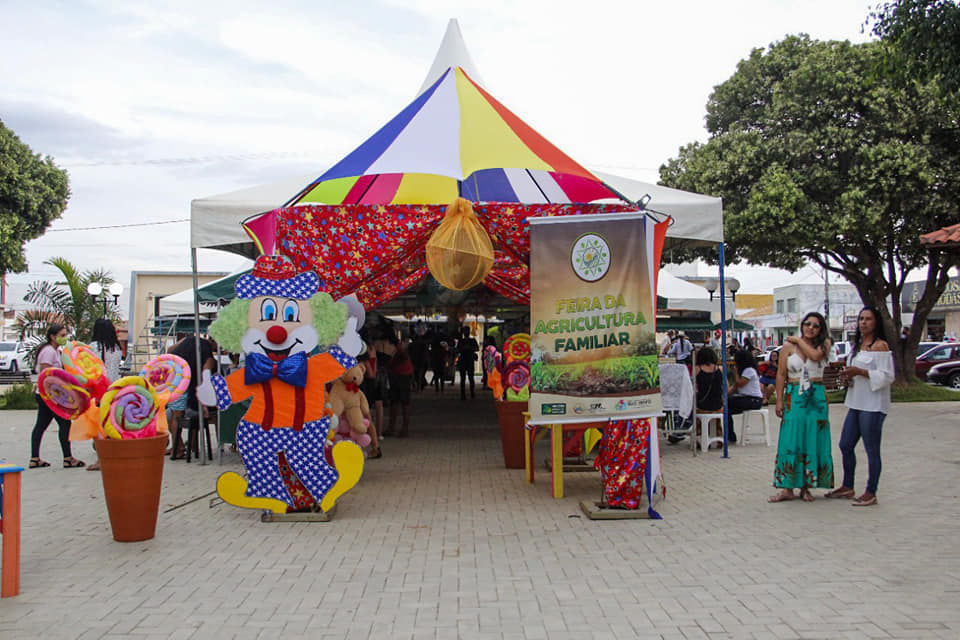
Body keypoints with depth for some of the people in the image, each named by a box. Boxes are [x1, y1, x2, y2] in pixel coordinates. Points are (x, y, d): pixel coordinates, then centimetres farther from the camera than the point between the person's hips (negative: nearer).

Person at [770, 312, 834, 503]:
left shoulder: (824, 344, 4)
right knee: (790, 442, -4)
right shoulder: (789, 346, 4)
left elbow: (815, 355, -18)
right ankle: (787, 487, 0)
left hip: (817, 398, 1)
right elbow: (781, 374, 4)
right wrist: (779, 400, -2)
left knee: (813, 441, 2)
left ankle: (806, 487, 11)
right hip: (794, 397, 0)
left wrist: (799, 340, -4)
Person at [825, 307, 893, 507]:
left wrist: (860, 372, -20)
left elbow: (887, 376, -15)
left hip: (873, 405, -9)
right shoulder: (857, 345, 16)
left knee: (872, 450, -2)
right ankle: (848, 487, 26)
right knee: (845, 446, 13)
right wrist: (848, 377, 5)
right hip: (856, 402, 9)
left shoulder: (880, 346, -9)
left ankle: (871, 493, 7)